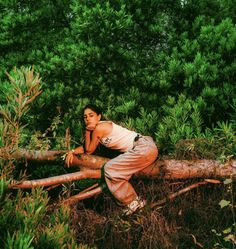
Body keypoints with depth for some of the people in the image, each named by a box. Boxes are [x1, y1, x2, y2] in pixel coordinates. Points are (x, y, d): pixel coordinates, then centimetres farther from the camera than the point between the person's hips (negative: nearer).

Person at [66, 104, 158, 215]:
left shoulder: (99, 128, -9)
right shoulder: (104, 127, 19)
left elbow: (89, 150, 1)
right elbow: (87, 147, 24)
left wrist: (87, 131, 5)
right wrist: (73, 151, 10)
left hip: (144, 148, -11)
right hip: (146, 144, 11)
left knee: (110, 169, -7)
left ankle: (133, 202, 3)